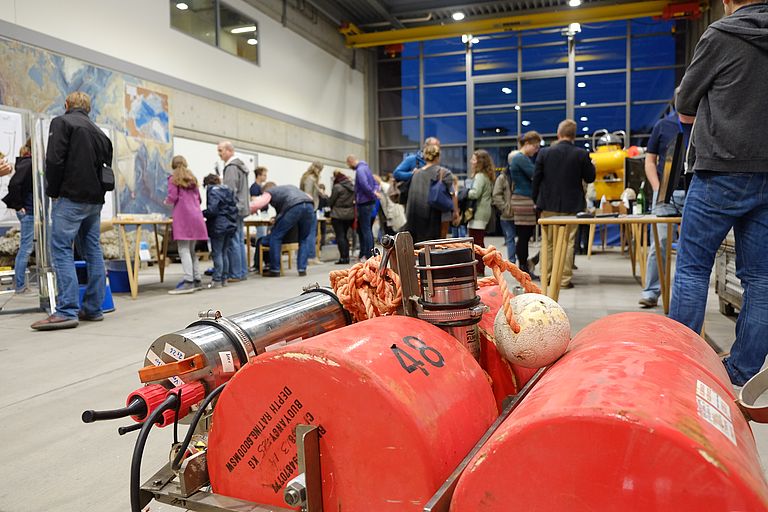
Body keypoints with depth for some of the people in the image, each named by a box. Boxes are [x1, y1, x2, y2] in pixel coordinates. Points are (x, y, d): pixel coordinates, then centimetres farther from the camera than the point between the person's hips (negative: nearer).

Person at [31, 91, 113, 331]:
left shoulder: (62, 122, -1)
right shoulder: (99, 132, 20)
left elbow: (54, 160, -12)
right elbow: (107, 165, 19)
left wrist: (52, 192, -3)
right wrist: (97, 191, 15)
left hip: (71, 198, -7)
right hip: (95, 200, 7)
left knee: (61, 250, -8)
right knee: (93, 251, 8)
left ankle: (67, 311, -15)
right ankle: (93, 308, 10)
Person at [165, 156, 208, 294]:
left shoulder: (173, 178, 2)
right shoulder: (192, 178, 20)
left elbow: (172, 197, -7)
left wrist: (166, 201, 14)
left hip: (183, 216, -6)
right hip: (196, 216, 6)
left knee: (184, 250, -9)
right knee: (191, 250, 13)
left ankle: (188, 282, -17)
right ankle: (197, 280, 12)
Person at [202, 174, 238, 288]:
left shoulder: (212, 191, -9)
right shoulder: (228, 190, 15)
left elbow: (212, 210, -18)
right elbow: (235, 207, 15)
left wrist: (202, 214, -1)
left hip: (218, 226, -8)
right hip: (230, 225, 8)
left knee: (217, 253, -4)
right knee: (224, 253, 13)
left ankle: (217, 280, -3)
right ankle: (223, 279, 16)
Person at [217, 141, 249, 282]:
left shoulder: (231, 167, -13)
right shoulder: (240, 165, 19)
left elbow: (230, 191, -18)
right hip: (240, 208, 10)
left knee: (233, 242, -7)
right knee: (239, 241, 12)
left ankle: (235, 274, -4)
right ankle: (243, 272, 16)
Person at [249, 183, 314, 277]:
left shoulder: (269, 192, 23)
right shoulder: (291, 187, 40)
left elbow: (255, 206, 6)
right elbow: (310, 197, 37)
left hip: (294, 207, -5)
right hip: (309, 206, 5)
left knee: (275, 236, 10)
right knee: (304, 239, 23)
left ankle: (274, 270, 12)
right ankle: (302, 269, 16)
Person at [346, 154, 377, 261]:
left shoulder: (360, 170, -14)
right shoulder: (365, 167, 18)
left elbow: (365, 185, -25)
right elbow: (374, 183, 23)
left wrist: (373, 195, -13)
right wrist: (374, 192, 7)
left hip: (364, 203, -10)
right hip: (368, 202, 10)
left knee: (365, 229, -6)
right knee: (364, 229, 16)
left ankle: (368, 255, -3)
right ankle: (363, 253, 22)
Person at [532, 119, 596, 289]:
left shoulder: (544, 152, -5)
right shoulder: (581, 154, -8)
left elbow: (536, 178, -1)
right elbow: (590, 178, 1)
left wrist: (536, 200, 10)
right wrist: (589, 164, 20)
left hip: (549, 205, 1)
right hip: (572, 205, -1)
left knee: (548, 242, 12)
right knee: (568, 242, 5)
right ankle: (564, 278, 5)